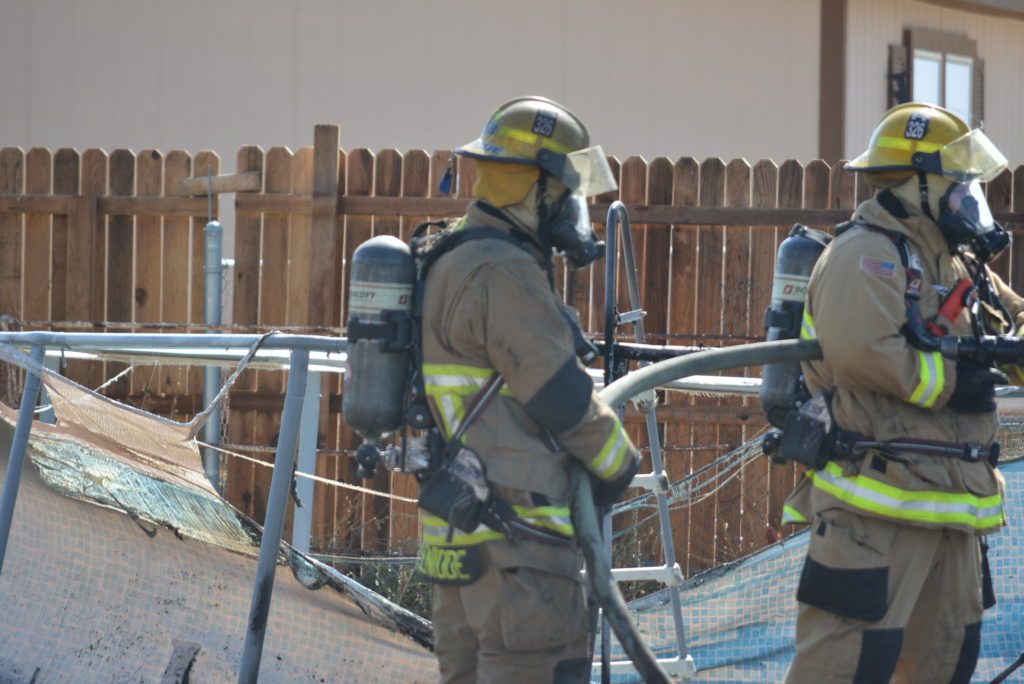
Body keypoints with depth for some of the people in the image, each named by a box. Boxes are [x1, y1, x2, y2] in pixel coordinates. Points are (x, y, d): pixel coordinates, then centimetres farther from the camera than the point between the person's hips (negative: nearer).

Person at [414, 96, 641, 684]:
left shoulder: (455, 261, 18)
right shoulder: (502, 274, -16)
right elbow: (561, 397, -14)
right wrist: (620, 463, 0)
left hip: (459, 532, 11)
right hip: (514, 537, -11)